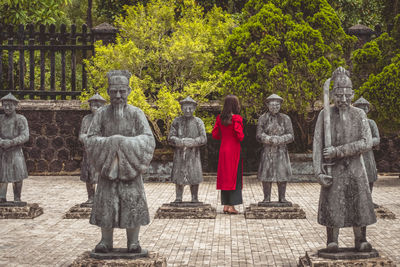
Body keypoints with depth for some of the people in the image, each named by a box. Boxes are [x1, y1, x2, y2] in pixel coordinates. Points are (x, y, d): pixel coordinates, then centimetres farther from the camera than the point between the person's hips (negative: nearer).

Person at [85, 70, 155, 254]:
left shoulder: (136, 113, 0)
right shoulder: (101, 114, 2)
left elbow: (148, 140, -7)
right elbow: (90, 140, -2)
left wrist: (126, 142, -21)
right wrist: (110, 142, -19)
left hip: (130, 166, -1)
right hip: (107, 165, 1)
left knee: (132, 201, -1)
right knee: (106, 202, 0)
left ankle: (133, 242, 9)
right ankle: (106, 241, 11)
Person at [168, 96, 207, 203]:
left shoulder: (198, 122, 4)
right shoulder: (177, 121, 7)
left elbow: (203, 139, -2)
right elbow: (171, 137, 1)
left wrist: (191, 142, -16)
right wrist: (181, 142, -17)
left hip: (193, 154, -1)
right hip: (179, 154, 1)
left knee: (194, 178, 0)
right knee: (178, 177, 1)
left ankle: (194, 199, 9)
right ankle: (178, 199, 10)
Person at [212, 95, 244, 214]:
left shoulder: (220, 118, 2)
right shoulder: (236, 118, -15)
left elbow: (215, 135, 4)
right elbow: (240, 136, -17)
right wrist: (241, 137, 5)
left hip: (223, 149, 6)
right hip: (234, 150, -6)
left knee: (224, 176, 11)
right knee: (234, 177, 2)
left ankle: (225, 205, 14)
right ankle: (231, 206, 2)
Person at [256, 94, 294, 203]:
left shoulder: (285, 119, 5)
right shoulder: (263, 119, 3)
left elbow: (290, 136, 0)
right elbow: (259, 135, -5)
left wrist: (279, 139, -17)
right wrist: (271, 139, -19)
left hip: (281, 151, 1)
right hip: (267, 151, -1)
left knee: (282, 174, 2)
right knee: (266, 175, -1)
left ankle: (282, 198, 11)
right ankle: (266, 198, 7)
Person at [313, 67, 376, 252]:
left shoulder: (359, 115, 1)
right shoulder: (325, 115, -1)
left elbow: (367, 143, -10)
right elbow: (317, 145, -3)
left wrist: (338, 151, -17)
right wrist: (319, 172, -12)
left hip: (355, 169, 1)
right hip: (333, 169, -1)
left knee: (358, 203, 5)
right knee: (332, 204, 1)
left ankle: (360, 241, 17)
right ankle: (332, 242, 13)